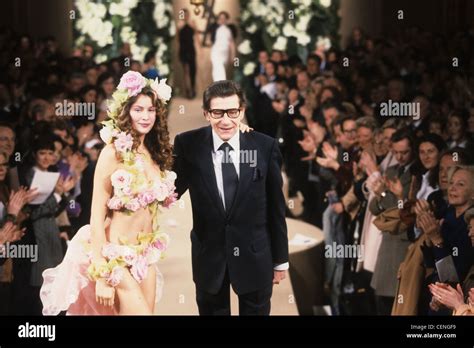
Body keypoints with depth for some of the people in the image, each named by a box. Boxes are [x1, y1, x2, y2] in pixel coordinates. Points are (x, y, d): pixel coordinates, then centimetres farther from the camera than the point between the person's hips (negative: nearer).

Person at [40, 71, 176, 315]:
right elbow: (97, 216, -15)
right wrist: (102, 277, -19)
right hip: (117, 258, -7)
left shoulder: (155, 153, 7)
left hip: (146, 257, 7)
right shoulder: (114, 153, -13)